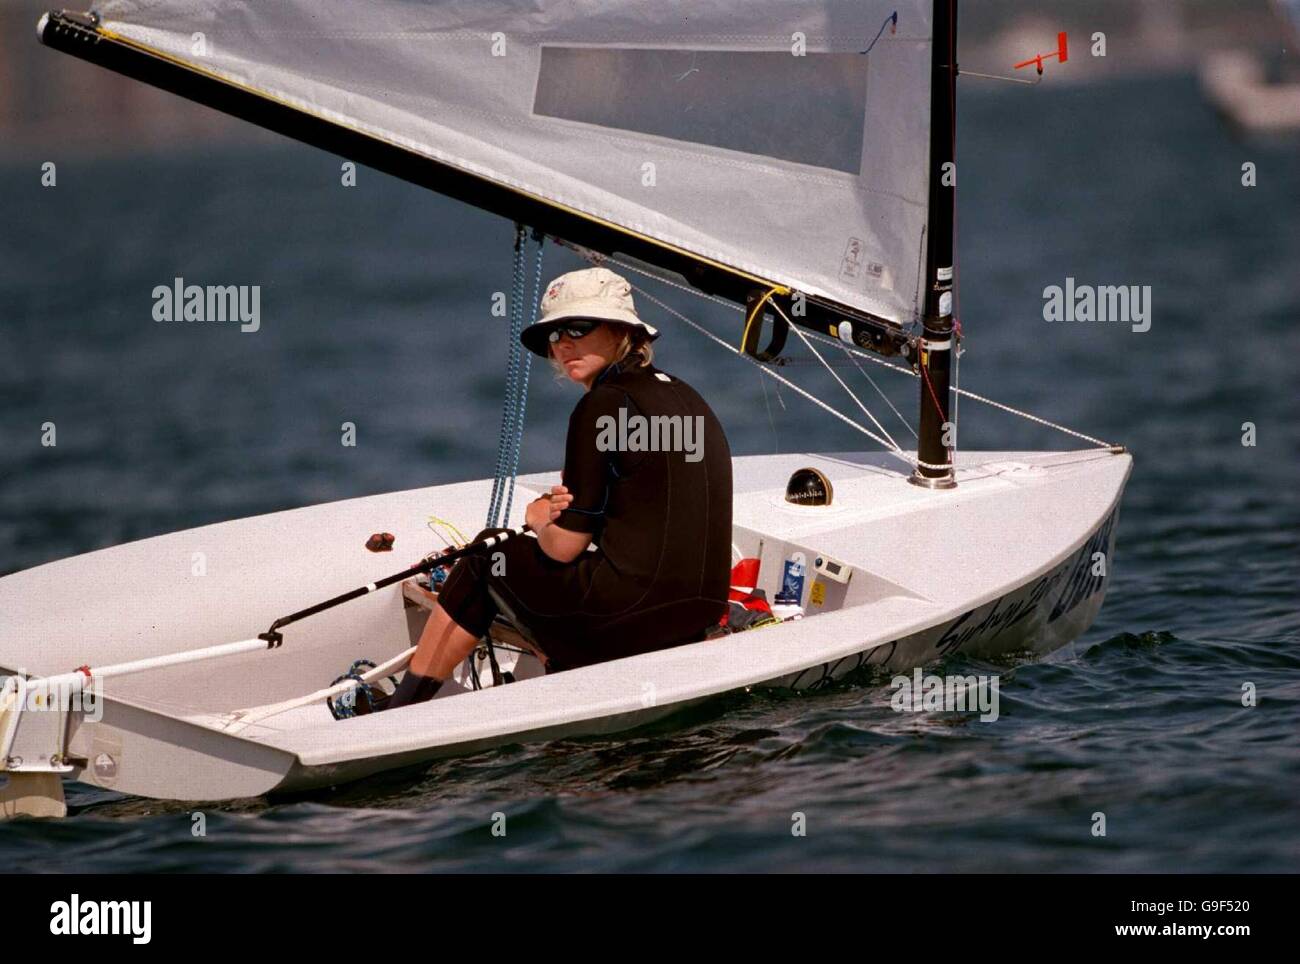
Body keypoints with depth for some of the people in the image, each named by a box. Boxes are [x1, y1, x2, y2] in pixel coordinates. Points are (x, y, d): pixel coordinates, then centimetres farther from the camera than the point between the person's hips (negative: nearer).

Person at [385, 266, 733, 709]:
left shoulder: (603, 406, -10)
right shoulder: (683, 396, 15)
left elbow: (564, 546, -8)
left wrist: (538, 519, 14)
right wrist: (561, 509, 9)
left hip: (634, 615, -9)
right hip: (698, 617, 9)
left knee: (485, 561, 13)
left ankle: (398, 715, 20)